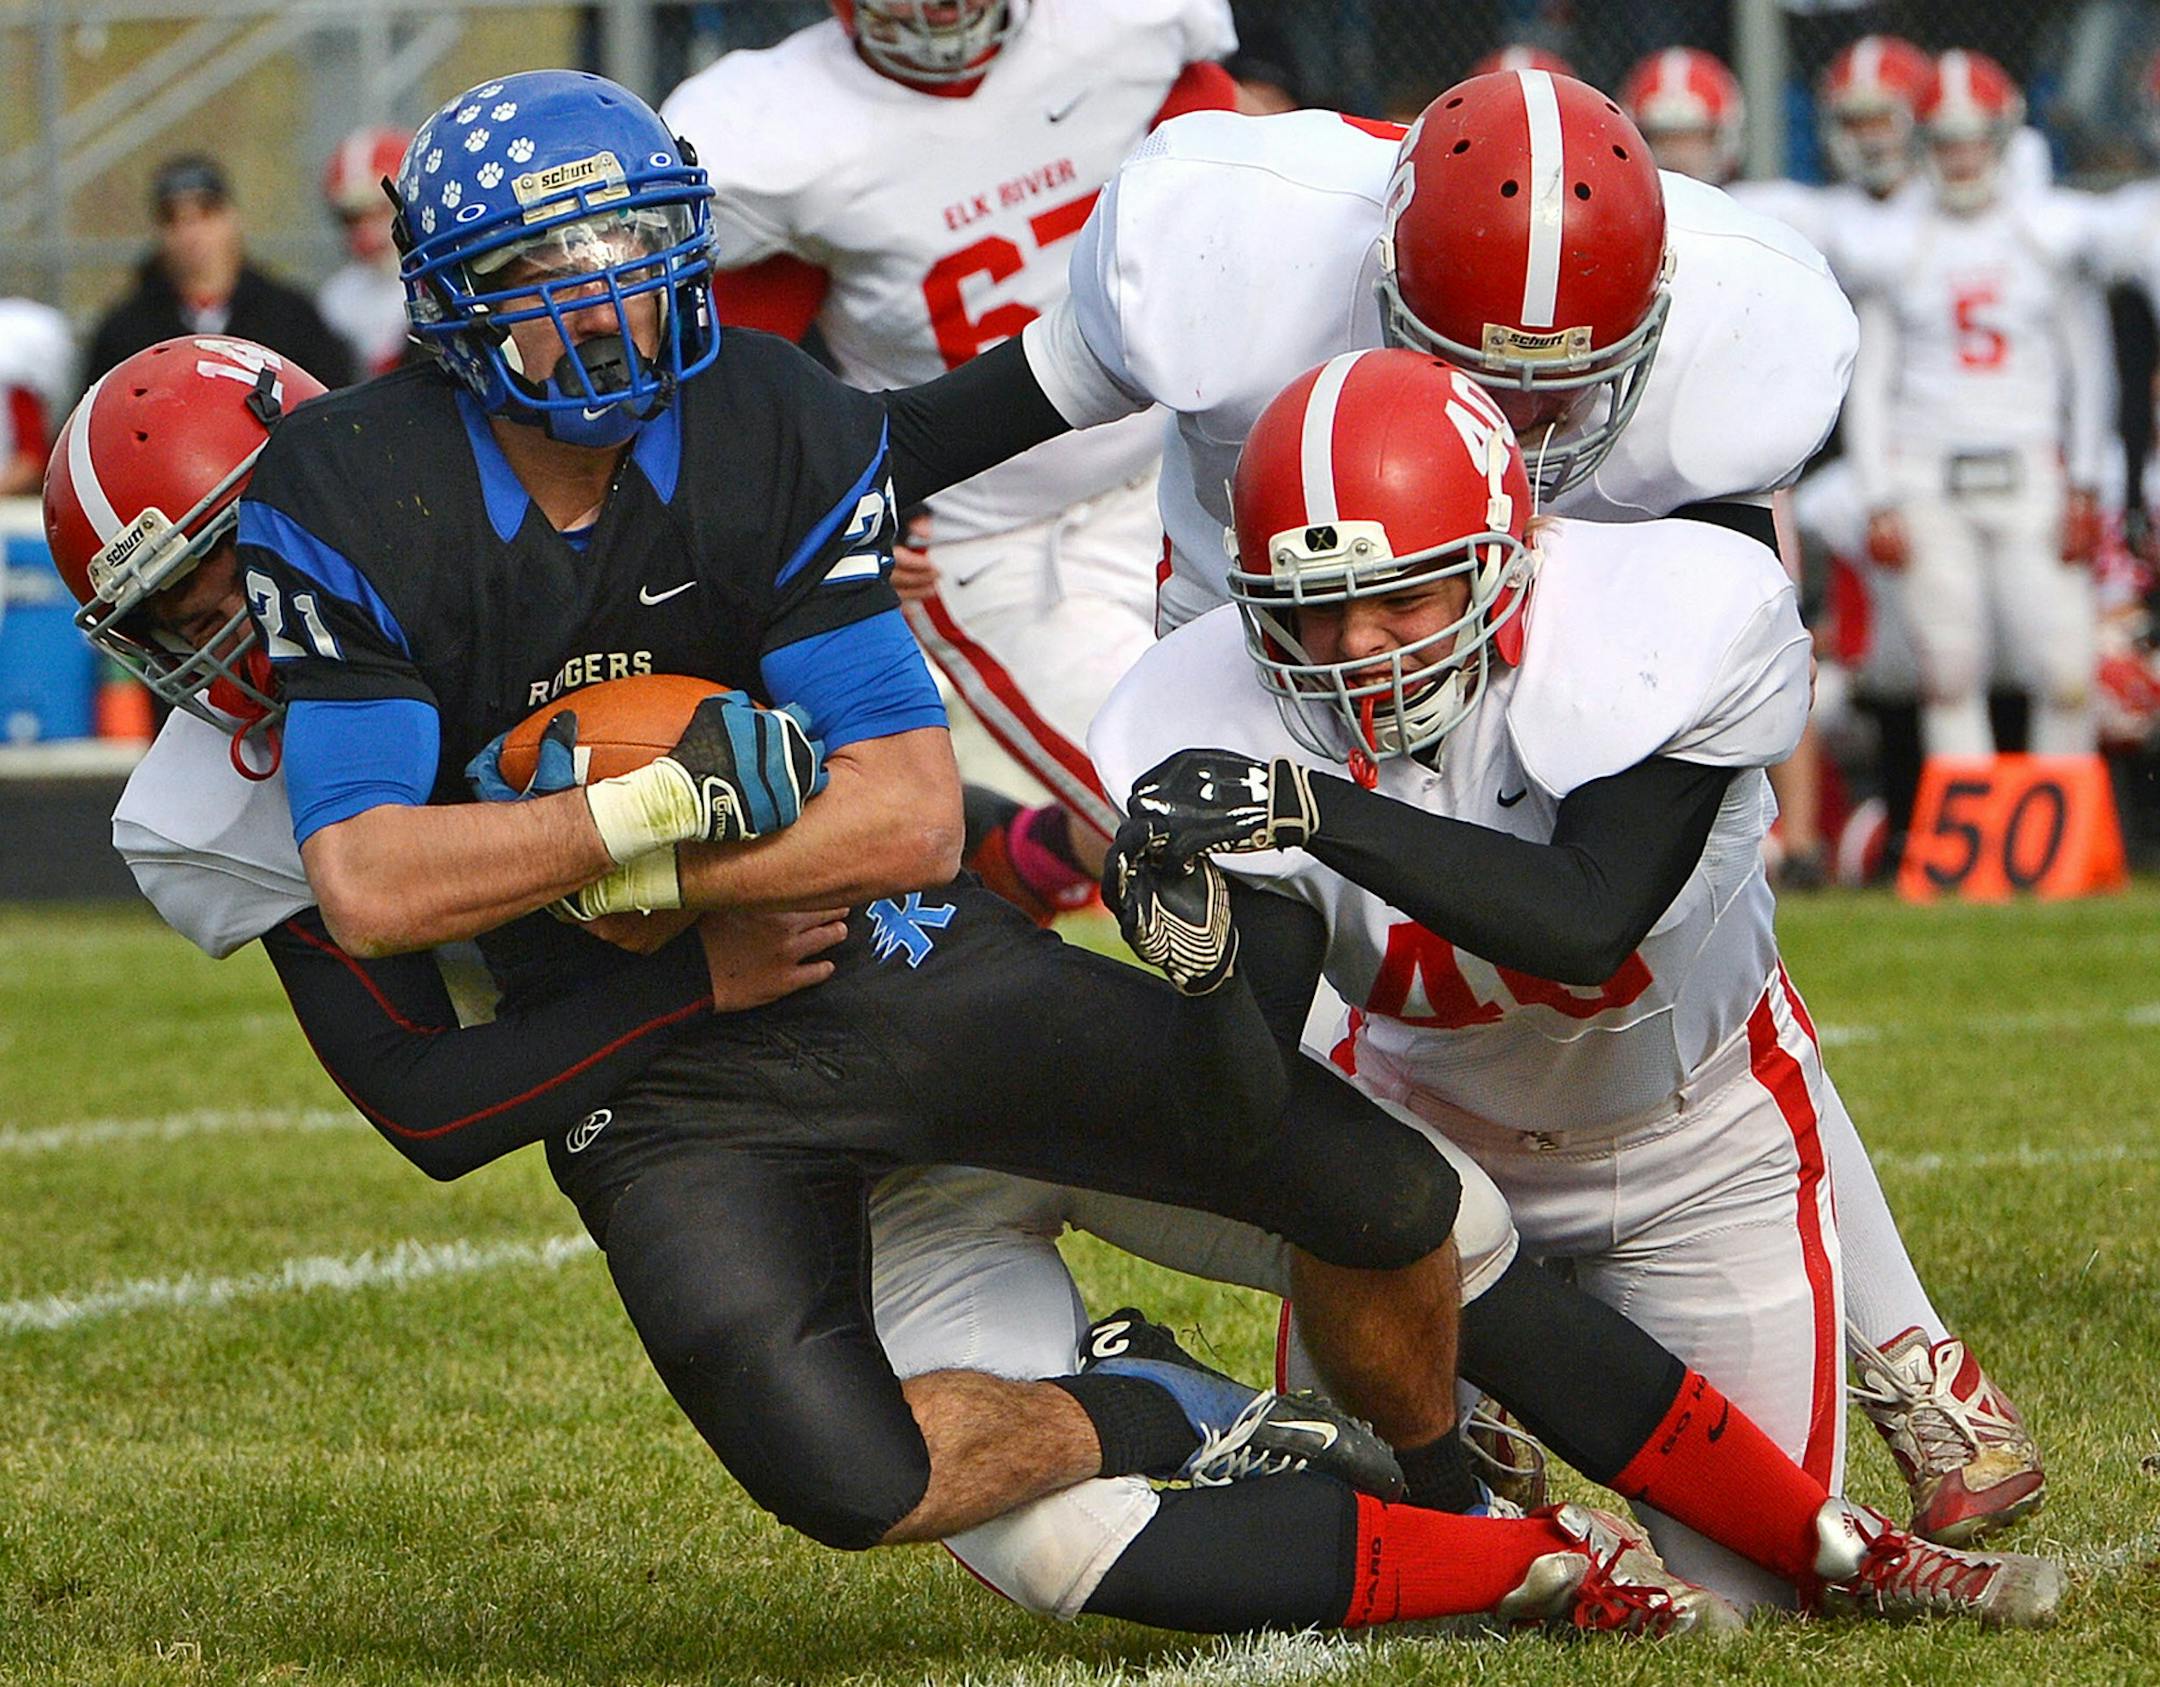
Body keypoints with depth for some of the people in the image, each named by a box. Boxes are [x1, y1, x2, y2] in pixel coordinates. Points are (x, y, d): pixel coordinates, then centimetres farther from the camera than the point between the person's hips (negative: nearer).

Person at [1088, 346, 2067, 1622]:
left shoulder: (1666, 620, -34)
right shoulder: (1227, 723, -27)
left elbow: (1588, 925, -45)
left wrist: (1324, 813, -55)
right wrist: (1201, 965, -53)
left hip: (1701, 1143, -2)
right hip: (1429, 1122, 2)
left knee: (1746, 1576, 0)